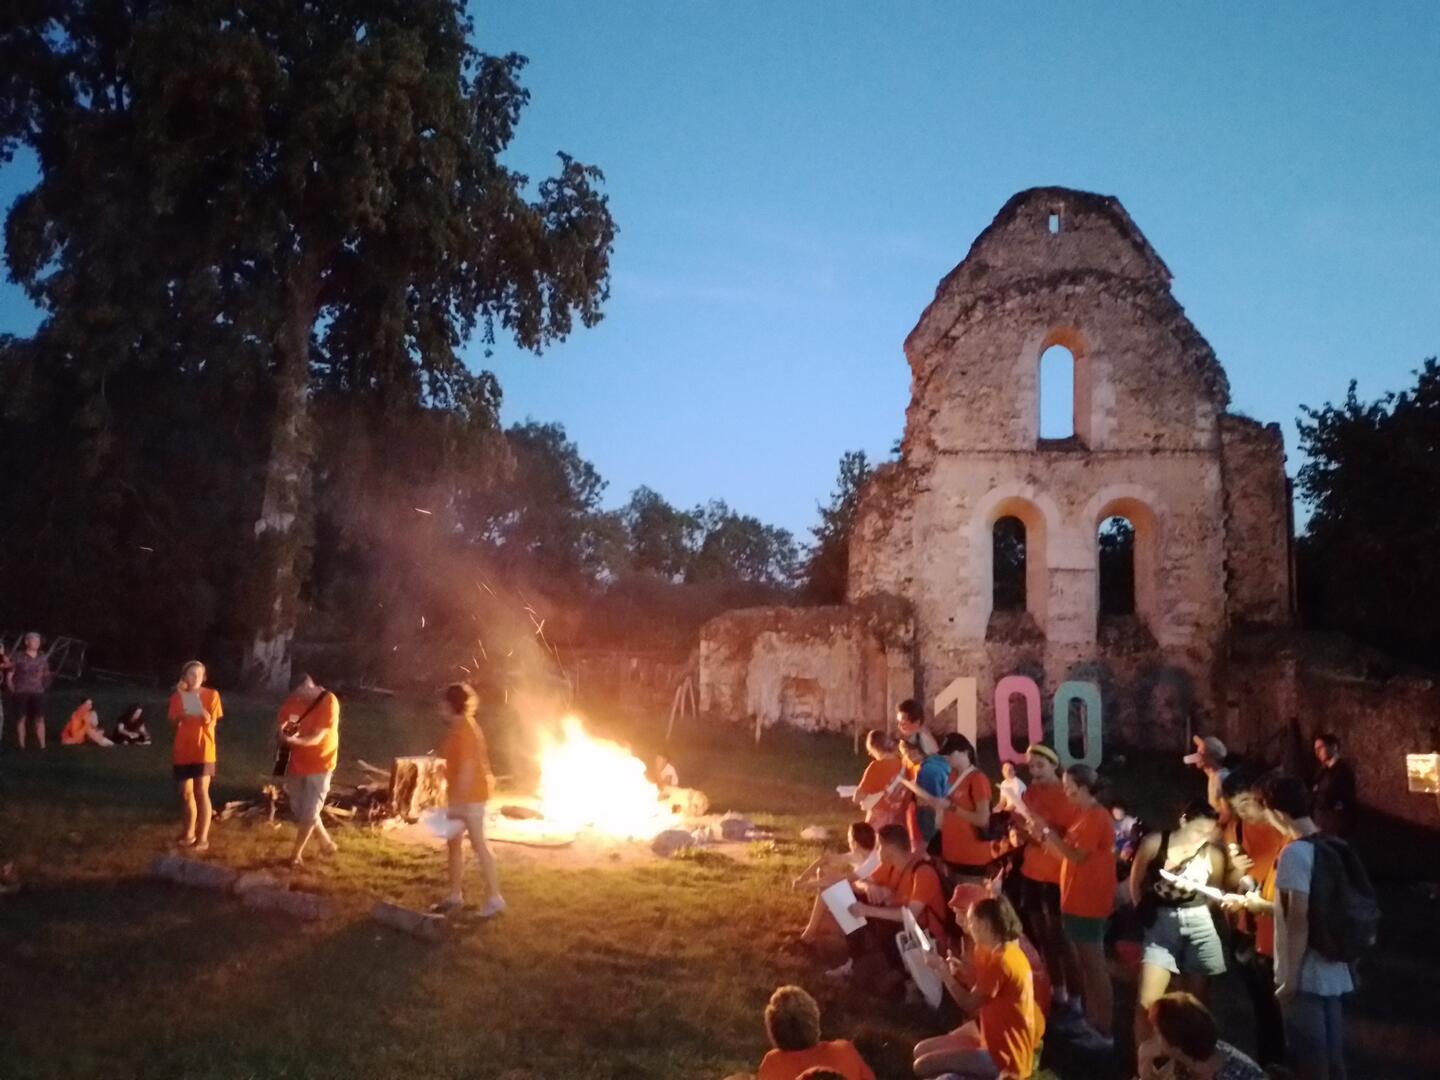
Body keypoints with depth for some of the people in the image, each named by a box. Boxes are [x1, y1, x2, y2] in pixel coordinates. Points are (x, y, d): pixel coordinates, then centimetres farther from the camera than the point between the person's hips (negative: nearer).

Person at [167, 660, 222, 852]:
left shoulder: (211, 695, -4)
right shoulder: (178, 696, 4)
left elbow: (212, 725, -6)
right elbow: (173, 723, 0)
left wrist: (207, 718, -27)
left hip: (203, 750, -3)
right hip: (182, 750, 3)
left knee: (201, 792, -7)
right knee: (186, 793, 11)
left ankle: (203, 837, -4)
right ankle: (189, 832, 26)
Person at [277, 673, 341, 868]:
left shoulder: (328, 702, -21)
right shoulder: (292, 701, -6)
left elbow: (317, 737, -25)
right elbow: (280, 727, 4)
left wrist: (292, 740, -41)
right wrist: (281, 732, -20)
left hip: (320, 764, -5)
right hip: (296, 762, 6)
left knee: (309, 812, -5)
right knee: (299, 809, 11)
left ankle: (296, 854, 12)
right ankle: (325, 840, 31)